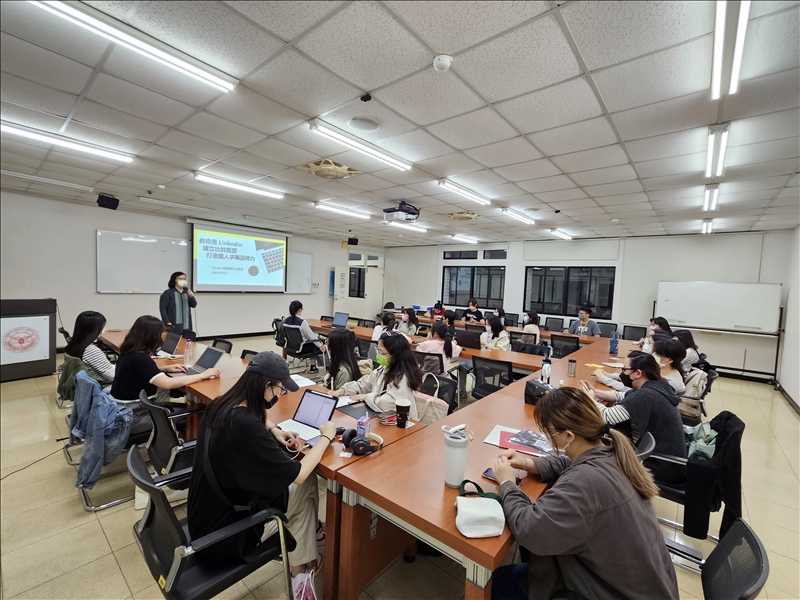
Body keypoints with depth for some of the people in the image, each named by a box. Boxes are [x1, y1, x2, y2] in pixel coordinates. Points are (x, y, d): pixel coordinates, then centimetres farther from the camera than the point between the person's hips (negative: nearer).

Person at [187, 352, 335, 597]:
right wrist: (326, 437, -12)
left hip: (206, 515, 8)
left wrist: (273, 430, 1)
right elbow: (297, 474, -26)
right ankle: (300, 571, 25)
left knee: (300, 484, 11)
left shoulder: (221, 406, -7)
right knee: (306, 485, 5)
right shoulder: (244, 425, -34)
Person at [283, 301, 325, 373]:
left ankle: (313, 367, 33)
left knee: (314, 344, 27)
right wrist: (320, 345, 2)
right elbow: (311, 336, -14)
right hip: (300, 348, -7)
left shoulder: (285, 320, -2)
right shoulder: (302, 322, -23)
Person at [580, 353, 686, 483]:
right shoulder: (657, 386, 1)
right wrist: (595, 392, 1)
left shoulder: (646, 395, -28)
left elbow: (607, 416, -28)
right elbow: (622, 396, 13)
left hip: (663, 467, -8)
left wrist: (590, 398, -10)